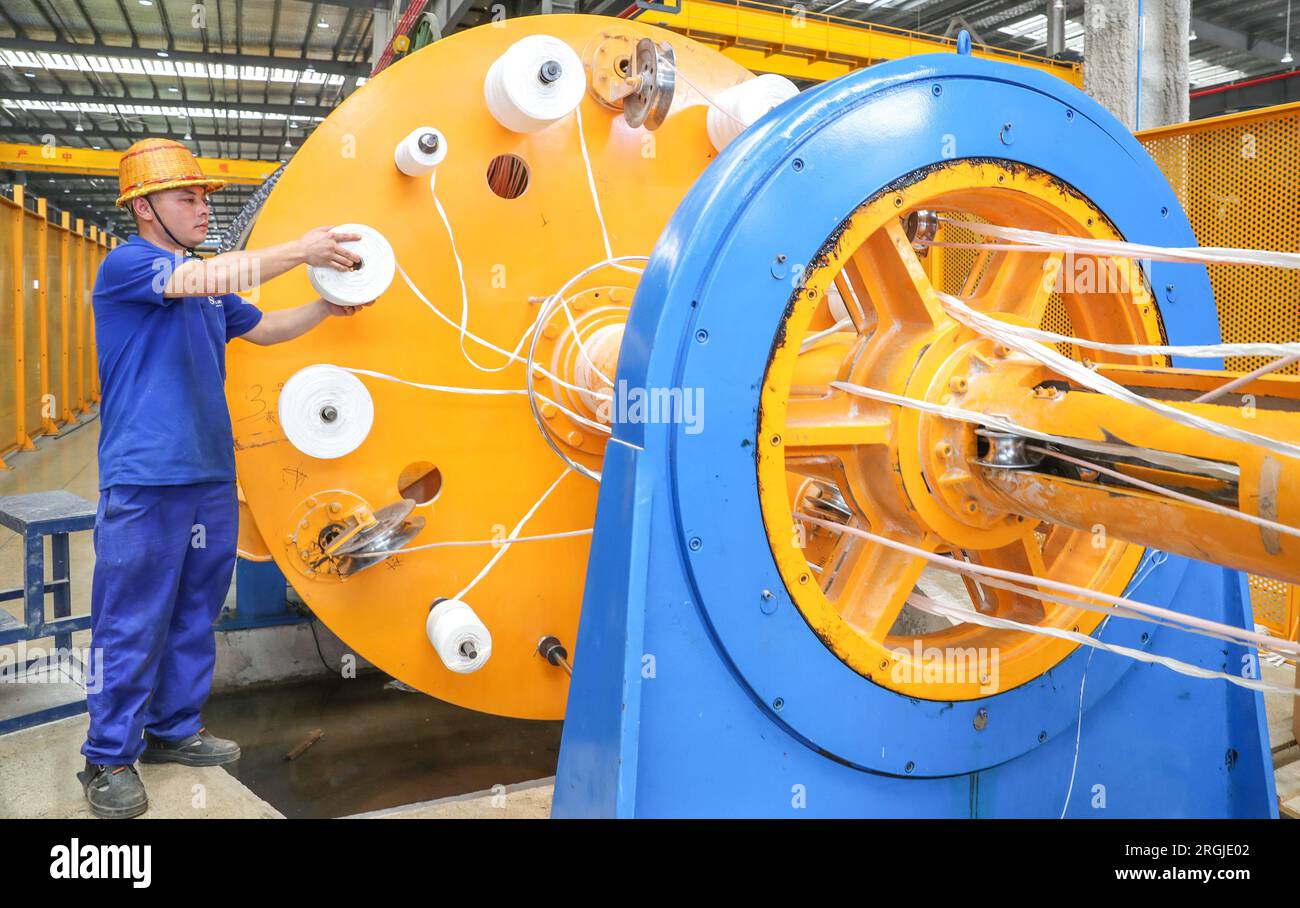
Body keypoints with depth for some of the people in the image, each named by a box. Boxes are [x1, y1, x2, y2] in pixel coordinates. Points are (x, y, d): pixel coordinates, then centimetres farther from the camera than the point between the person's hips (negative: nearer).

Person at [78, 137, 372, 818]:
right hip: (144, 479, -8)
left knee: (196, 612, 13)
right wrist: (300, 250, -17)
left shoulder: (205, 279, 17)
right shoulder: (126, 264, -6)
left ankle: (173, 729, 27)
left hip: (211, 474, 8)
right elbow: (210, 278, -22)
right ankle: (109, 758, 11)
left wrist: (327, 306, 11)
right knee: (132, 622, -2)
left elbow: (263, 328, 26)